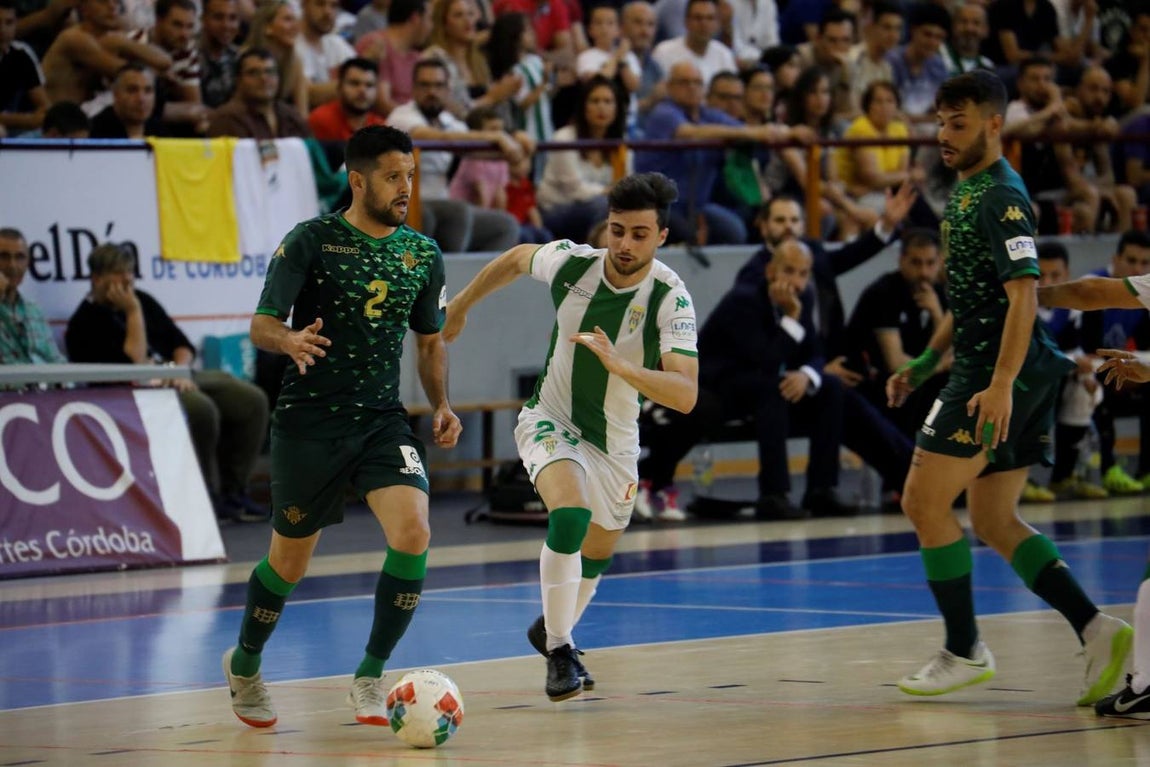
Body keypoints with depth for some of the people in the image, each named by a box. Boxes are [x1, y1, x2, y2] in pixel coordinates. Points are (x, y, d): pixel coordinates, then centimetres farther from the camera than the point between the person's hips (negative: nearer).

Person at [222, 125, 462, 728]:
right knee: (290, 561, 8)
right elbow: (261, 324, -10)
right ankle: (244, 665, 36)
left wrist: (441, 405, 3)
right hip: (309, 422, -3)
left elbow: (430, 340, 19)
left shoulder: (423, 253, 7)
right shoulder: (311, 241, -7)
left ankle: (369, 677, -5)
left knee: (413, 532, -20)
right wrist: (289, 340, -33)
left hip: (383, 419, 3)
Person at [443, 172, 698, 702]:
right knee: (570, 515, -30)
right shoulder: (570, 262, -19)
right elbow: (516, 259, 6)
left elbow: (686, 394, -35)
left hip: (615, 441, 2)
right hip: (550, 420, -2)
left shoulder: (671, 298, -25)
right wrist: (461, 305, 17)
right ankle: (559, 652, -21)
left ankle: (551, 630, 50)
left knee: (596, 556, 19)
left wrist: (621, 366, -49)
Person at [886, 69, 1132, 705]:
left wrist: (1001, 384, -30)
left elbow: (1022, 294, -23)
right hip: (988, 371, 10)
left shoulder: (1002, 197, -14)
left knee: (924, 502, -4)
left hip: (1003, 376, -10)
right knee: (995, 523, 10)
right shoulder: (965, 191, 17)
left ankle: (964, 651, 4)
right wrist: (924, 363, 25)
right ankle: (1095, 630, 2)